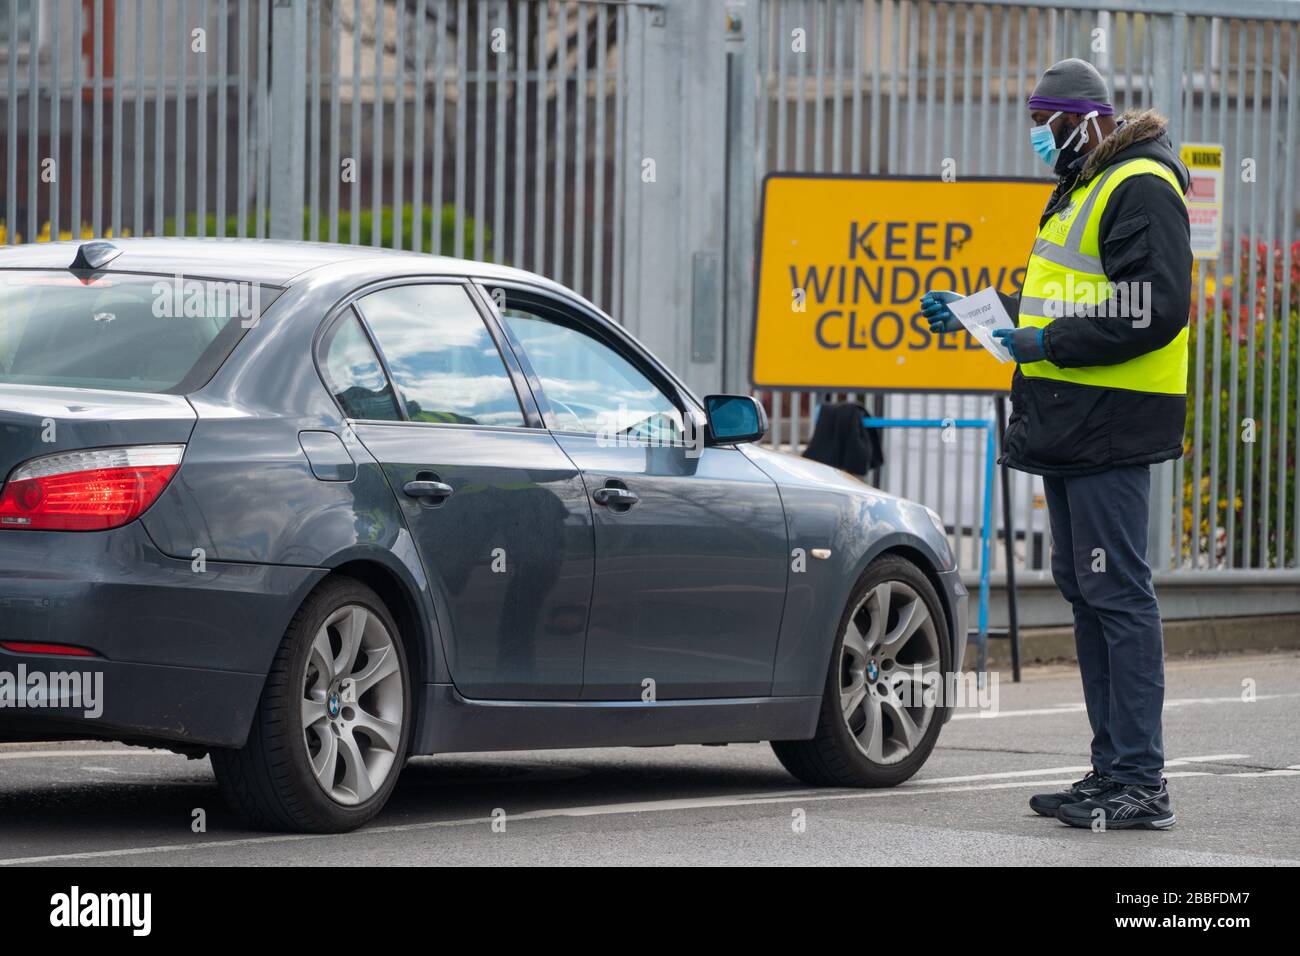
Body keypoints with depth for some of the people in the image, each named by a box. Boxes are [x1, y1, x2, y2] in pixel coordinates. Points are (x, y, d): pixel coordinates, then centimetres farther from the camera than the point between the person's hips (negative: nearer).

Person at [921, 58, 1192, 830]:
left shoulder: (1140, 188, -12)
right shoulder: (1083, 188, 21)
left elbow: (1153, 311, -21)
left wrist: (1049, 343, -20)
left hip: (1110, 425, -11)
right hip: (1072, 424, 11)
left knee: (1117, 592, -11)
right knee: (1084, 590, 12)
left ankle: (1142, 784, -10)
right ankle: (1113, 770, 18)